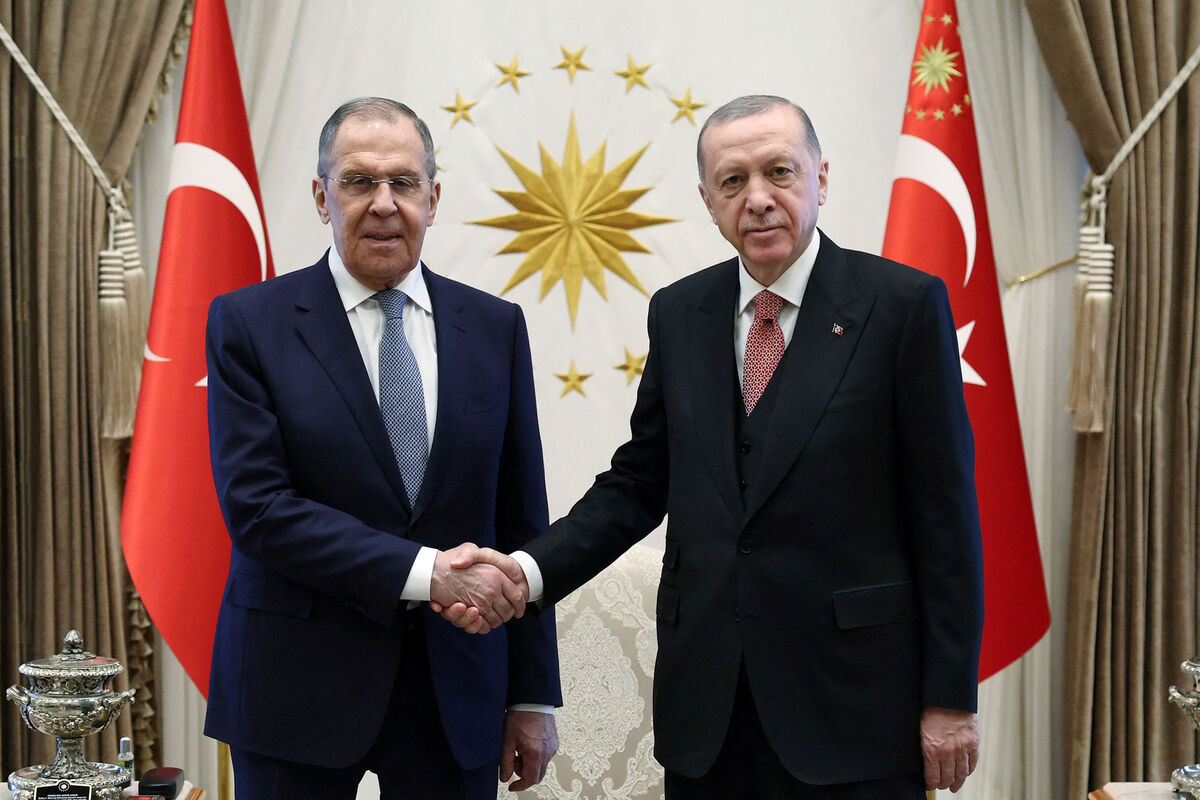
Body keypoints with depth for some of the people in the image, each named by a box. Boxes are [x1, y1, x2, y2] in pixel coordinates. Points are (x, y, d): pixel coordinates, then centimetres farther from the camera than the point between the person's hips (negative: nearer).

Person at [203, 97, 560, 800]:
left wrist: (533, 697, 4)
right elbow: (257, 506, -13)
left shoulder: (495, 326, 5)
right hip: (298, 684, -2)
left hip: (458, 688, 2)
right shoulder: (248, 323, -4)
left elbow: (522, 523, 5)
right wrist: (425, 572, -20)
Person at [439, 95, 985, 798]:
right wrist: (528, 570, -6)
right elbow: (639, 484, 10)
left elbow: (944, 509, -6)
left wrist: (950, 699, -7)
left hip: (852, 697, -3)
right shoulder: (679, 314, 8)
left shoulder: (903, 303, -6)